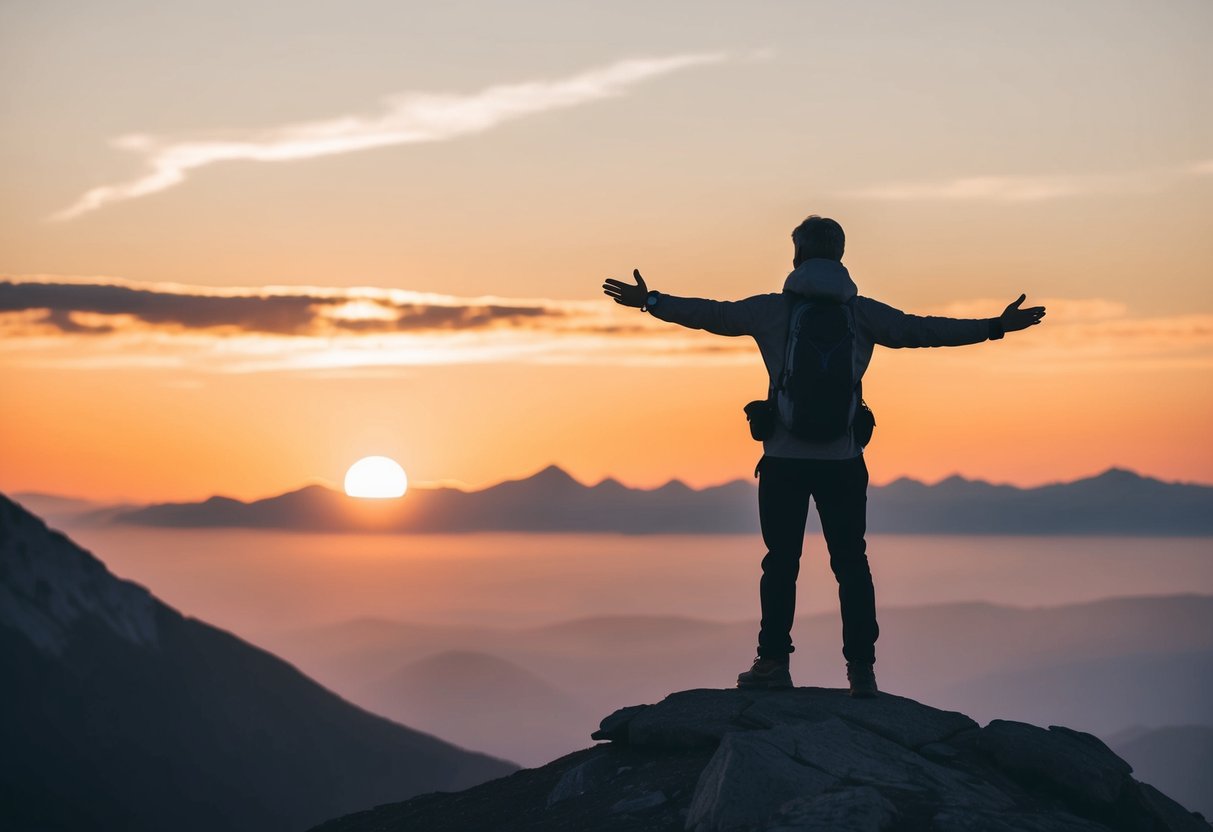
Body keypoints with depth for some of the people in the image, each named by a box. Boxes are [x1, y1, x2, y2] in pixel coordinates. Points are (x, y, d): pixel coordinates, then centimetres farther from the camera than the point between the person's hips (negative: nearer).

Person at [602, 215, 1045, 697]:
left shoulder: (770, 310, 2)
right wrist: (996, 327, 10)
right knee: (851, 563, 5)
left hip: (784, 460, 0)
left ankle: (774, 661, 5)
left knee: (781, 562, 6)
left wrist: (650, 302, 27)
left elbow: (708, 314, 12)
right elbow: (921, 330, 3)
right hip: (843, 461, 0)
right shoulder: (861, 313, 2)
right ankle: (861, 669, 2)